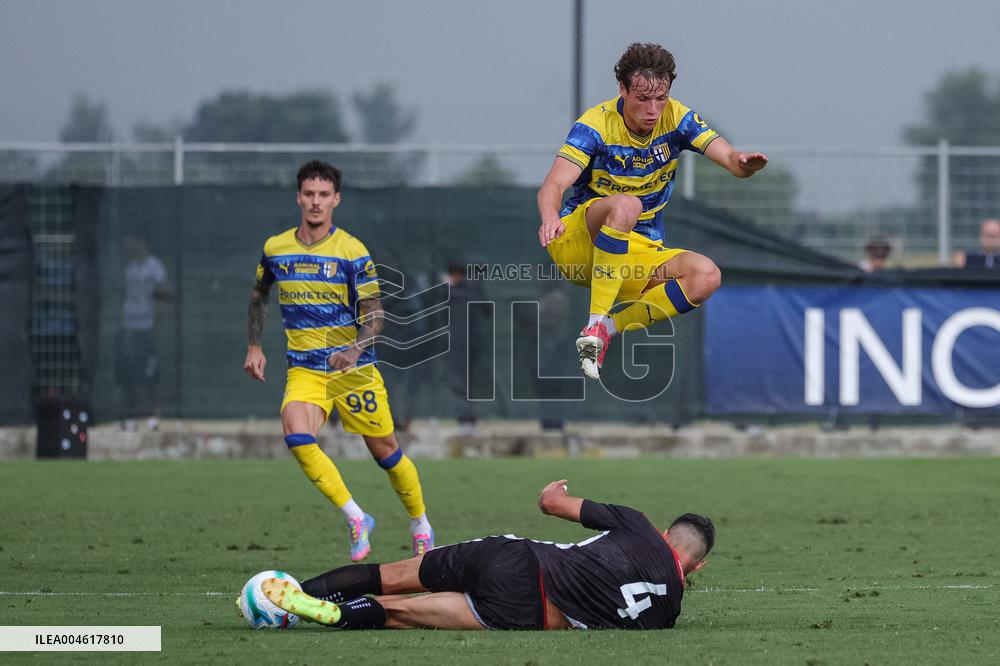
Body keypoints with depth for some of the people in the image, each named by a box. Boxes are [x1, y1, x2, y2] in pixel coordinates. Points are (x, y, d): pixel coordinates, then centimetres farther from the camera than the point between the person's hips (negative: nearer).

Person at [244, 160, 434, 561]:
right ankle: (356, 520, -13)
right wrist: (254, 346, 15)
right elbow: (258, 294, 22)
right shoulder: (276, 249, 2)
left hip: (354, 369, -2)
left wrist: (355, 350, -27)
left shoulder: (352, 252, -8)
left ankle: (421, 525, 29)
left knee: (384, 450, 5)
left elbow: (374, 314, -9)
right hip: (304, 370, 2)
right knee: (296, 436, -24)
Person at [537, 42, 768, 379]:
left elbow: (728, 157, -16)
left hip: (639, 256, 4)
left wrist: (743, 163, -42)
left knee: (706, 276, -23)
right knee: (625, 206, -37)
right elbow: (553, 185, -25)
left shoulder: (676, 118, -4)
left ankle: (609, 328, -21)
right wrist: (550, 218, -49)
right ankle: (595, 324, -38)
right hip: (578, 244, -4)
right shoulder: (597, 124, -15)